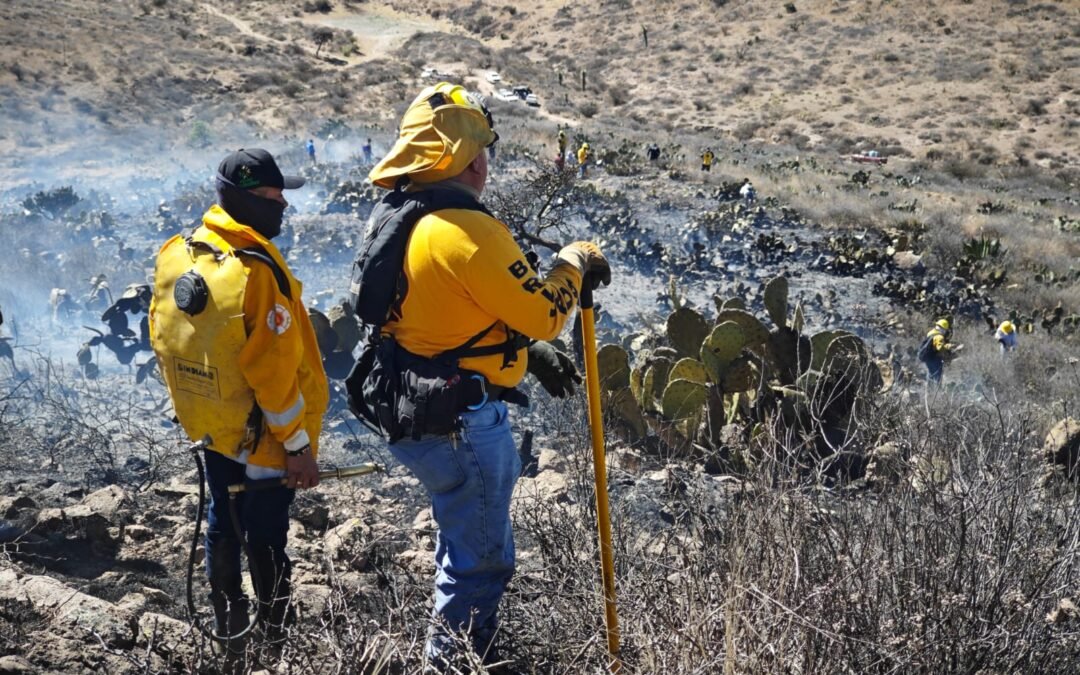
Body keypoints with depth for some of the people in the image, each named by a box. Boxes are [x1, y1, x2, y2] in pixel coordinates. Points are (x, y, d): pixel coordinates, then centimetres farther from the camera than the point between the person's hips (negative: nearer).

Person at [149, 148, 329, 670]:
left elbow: (164, 344, 8)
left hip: (210, 428, 8)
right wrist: (299, 445, -14)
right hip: (260, 438, -8)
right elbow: (276, 374, -24)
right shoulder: (257, 272, -26)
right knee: (266, 538, 7)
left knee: (222, 527, 20)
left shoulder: (175, 256, -2)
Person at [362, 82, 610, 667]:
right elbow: (540, 313, -18)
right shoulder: (468, 233, -25)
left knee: (460, 542, 28)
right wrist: (573, 263, 0)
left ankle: (449, 652, 45)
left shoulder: (392, 216, 6)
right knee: (479, 559, 7)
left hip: (410, 414, 10)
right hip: (461, 422, -10)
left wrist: (531, 354, 12)